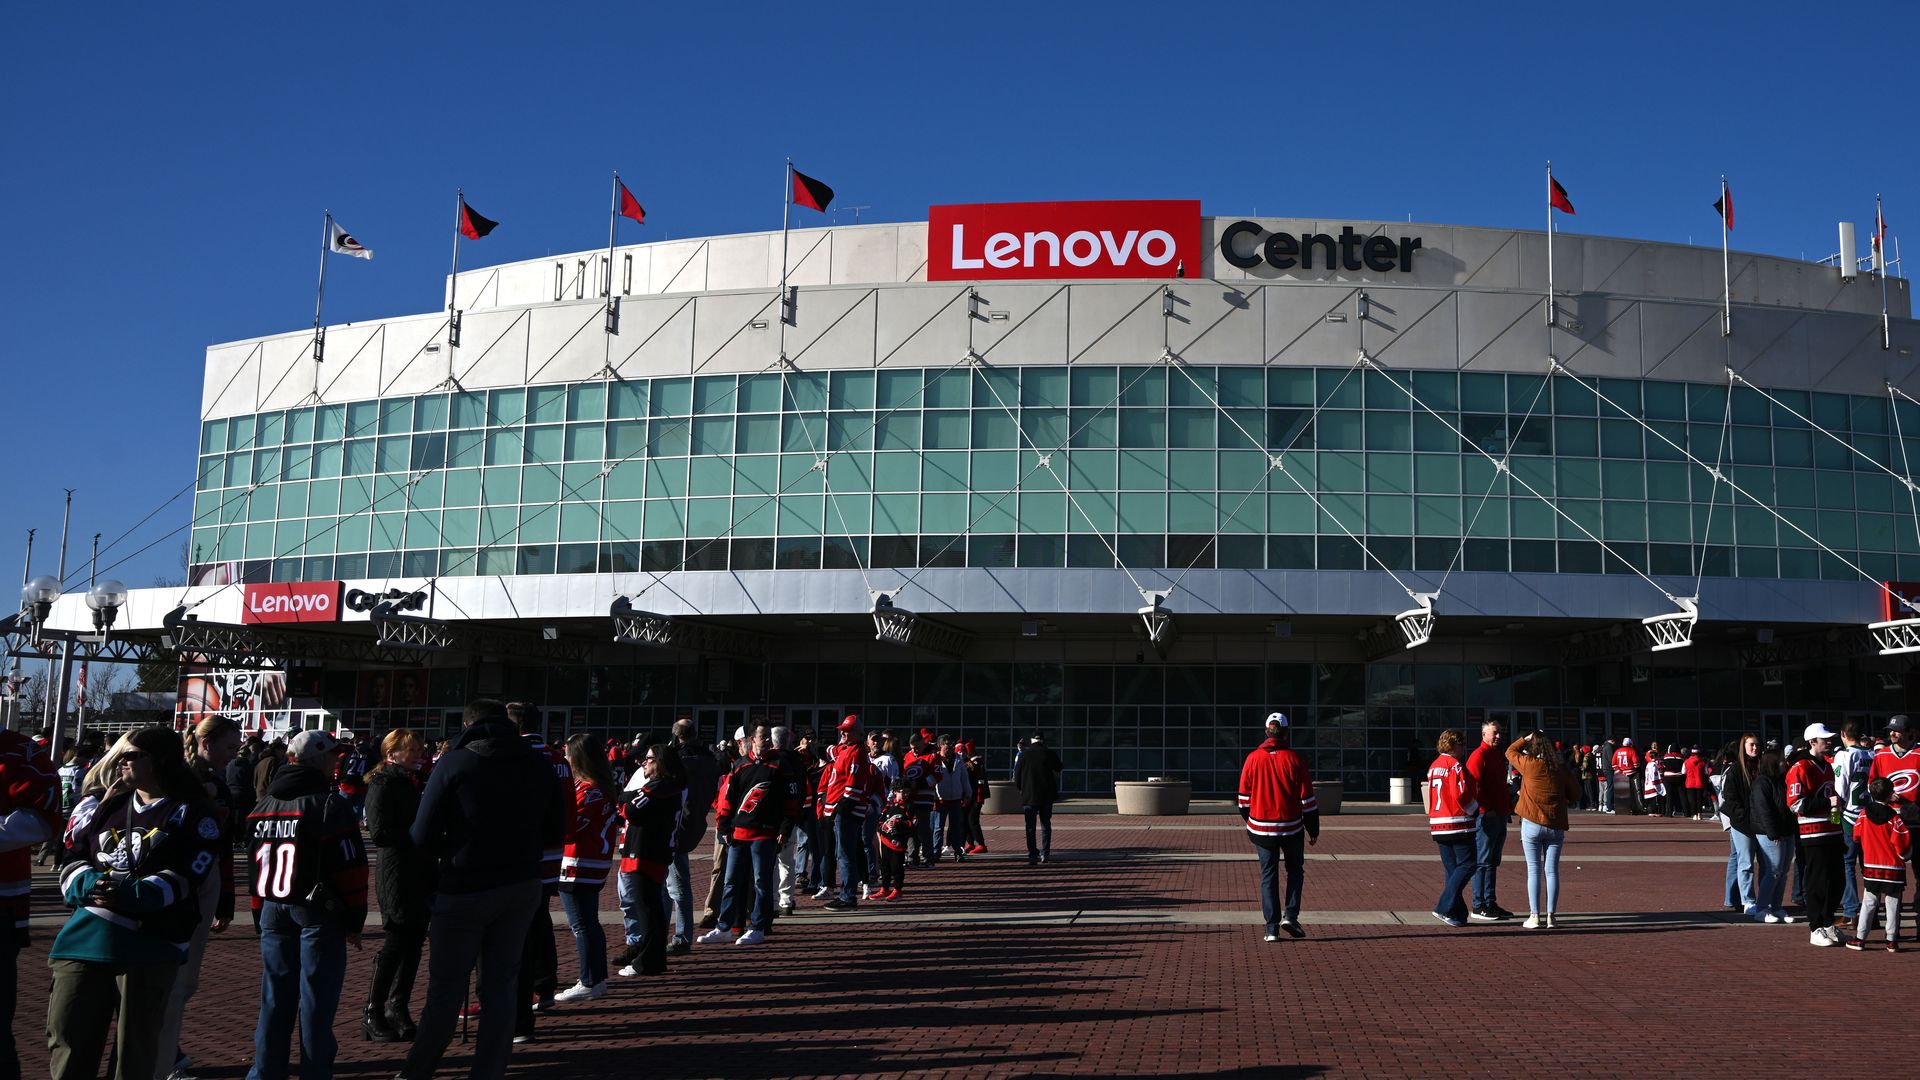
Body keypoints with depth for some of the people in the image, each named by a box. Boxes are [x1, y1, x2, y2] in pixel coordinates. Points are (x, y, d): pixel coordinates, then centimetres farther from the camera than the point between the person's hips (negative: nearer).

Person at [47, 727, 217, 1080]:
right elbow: (72, 858, 11)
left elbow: (182, 880, -10)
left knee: (135, 1050, 5)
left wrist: (133, 893, -26)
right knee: (66, 1037, 6)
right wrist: (87, 883, -12)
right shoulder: (104, 805, 17)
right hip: (87, 935, 5)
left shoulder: (192, 814, -1)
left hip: (151, 945, -5)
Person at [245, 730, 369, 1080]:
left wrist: (260, 917, 20)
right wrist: (354, 920, -6)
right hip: (318, 912, -6)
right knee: (315, 1003, 0)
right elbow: (350, 867, -13)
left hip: (273, 913, 6)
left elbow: (257, 866, 15)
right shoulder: (331, 805, -11)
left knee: (275, 999, 12)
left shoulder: (263, 806, 11)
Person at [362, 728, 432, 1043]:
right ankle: (373, 1014, 5)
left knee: (414, 942, 9)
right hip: (396, 874, -8)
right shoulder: (383, 784, -9)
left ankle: (398, 1008, 19)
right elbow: (378, 833, -17)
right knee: (395, 943, -5)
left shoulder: (416, 781, 15)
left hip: (420, 873, 8)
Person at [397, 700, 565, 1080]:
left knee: (445, 988, 7)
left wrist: (455, 852, 8)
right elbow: (555, 833, 6)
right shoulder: (540, 764, 2)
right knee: (501, 985, 10)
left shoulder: (454, 763, -9)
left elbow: (423, 836, -10)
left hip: (465, 889, -3)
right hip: (523, 887, 4)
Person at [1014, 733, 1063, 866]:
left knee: (1030, 827, 3)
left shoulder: (1024, 754, -5)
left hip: (1029, 796, -1)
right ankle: (1045, 854, 14)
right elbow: (1058, 768, 12)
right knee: (1046, 825, 15)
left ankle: (1032, 856, -3)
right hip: (1047, 795, 1)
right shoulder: (1049, 753, -5)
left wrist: (1021, 789, 13)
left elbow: (1017, 775, -2)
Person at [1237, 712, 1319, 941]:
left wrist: (1250, 823, 19)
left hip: (1262, 828, 1)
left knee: (1268, 875, 9)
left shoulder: (1253, 758, -2)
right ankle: (1290, 916, 5)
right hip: (1291, 828, -1)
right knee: (1295, 870, 19)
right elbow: (1307, 799, -5)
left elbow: (1244, 798, 4)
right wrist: (1313, 830, 5)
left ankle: (1272, 928, 7)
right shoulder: (1294, 760, -8)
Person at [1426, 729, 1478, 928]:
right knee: (1467, 864, -5)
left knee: (1451, 868, 11)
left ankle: (1458, 913, 9)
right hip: (1458, 824, -9)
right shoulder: (1455, 765, -11)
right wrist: (1475, 810, -2)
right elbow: (1461, 795, -17)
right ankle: (1445, 908, -11)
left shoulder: (1433, 766, 15)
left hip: (1438, 825, 9)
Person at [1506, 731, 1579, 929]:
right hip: (1556, 826, 2)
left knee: (1534, 870, 2)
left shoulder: (1529, 764, -6)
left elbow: (1510, 752, 12)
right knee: (1552, 871, 6)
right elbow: (1575, 793, 11)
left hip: (1532, 824, -2)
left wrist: (1527, 738, 16)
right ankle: (1550, 916, 5)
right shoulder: (1562, 769, 1)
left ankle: (1535, 916, 0)